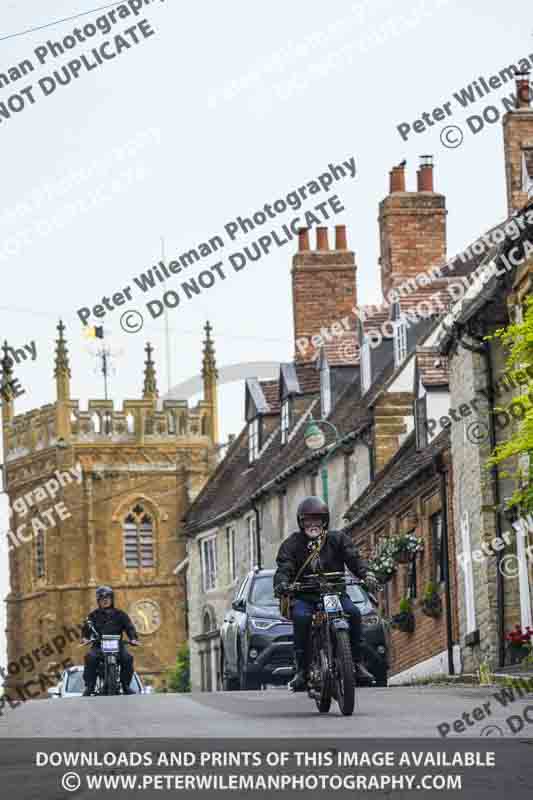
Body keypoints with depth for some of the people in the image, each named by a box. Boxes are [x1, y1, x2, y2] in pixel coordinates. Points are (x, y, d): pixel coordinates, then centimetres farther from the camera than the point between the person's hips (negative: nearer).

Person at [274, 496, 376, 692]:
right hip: (304, 596, -1)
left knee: (353, 612, -27)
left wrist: (365, 573, -25)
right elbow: (284, 567, -7)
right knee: (301, 617, -33)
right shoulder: (292, 544, 6)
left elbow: (353, 558, -4)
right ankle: (302, 670, -28)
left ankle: (357, 663, -18)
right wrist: (281, 583, -31)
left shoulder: (338, 539, 10)